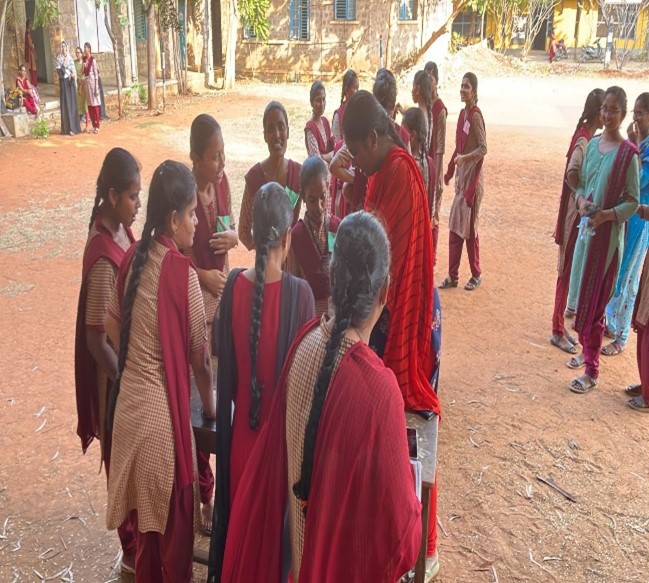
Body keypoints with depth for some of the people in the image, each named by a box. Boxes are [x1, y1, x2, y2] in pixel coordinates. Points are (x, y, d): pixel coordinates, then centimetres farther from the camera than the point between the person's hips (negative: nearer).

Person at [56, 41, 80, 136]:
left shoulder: (70, 57, 11)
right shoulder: (58, 58, -1)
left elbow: (74, 70, 9)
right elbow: (59, 70, -9)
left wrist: (75, 81, -4)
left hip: (71, 81, 4)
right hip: (64, 82, -4)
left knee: (73, 103, 4)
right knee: (66, 104, -4)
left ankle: (74, 126, 10)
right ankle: (69, 128, -4)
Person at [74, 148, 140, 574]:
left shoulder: (121, 229, -2)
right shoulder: (104, 258, -30)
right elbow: (97, 341, -24)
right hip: (116, 377, -8)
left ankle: (139, 535, 45)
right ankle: (133, 550, 32)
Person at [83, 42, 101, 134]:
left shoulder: (93, 59, -10)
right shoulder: (84, 59, 9)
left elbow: (96, 74, -12)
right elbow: (84, 72, 15)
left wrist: (96, 88, -14)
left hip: (92, 81, -7)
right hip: (86, 82, 7)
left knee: (95, 103, -3)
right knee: (89, 104, 8)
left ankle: (97, 126, 2)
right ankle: (93, 125, 15)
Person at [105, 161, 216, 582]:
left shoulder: (133, 259, 1)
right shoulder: (182, 272, -18)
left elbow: (113, 326, 11)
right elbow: (199, 352, -10)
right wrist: (210, 401, 7)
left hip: (129, 405, 7)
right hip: (164, 413, -7)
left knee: (146, 516, 24)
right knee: (176, 523, 12)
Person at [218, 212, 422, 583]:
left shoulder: (306, 341, -16)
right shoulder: (378, 386, -33)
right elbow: (395, 518, -22)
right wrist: (412, 512, -3)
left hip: (300, 532, 5)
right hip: (347, 552, -5)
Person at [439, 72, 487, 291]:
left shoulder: (475, 115, -13)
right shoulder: (462, 114, 12)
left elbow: (483, 148, -16)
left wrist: (465, 158, -29)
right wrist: (450, 172, 18)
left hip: (472, 176, -8)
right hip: (461, 175, 8)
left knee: (469, 226, -1)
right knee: (454, 226, 9)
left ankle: (476, 275, 13)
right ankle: (452, 275, 15)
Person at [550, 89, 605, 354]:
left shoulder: (587, 136, 11)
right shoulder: (584, 139, -18)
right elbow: (572, 174, -31)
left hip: (580, 215, 9)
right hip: (574, 214, -9)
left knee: (570, 271, 14)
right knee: (567, 271, -1)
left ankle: (562, 326, 25)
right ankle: (558, 331, 9)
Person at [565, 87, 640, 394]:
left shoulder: (628, 153, -12)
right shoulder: (592, 144, 6)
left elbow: (633, 201, -9)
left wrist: (607, 214, -24)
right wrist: (581, 200, -6)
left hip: (608, 234, -6)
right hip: (586, 228, 6)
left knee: (595, 299, -3)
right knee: (581, 292, 15)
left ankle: (592, 371, 7)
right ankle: (586, 350, 35)